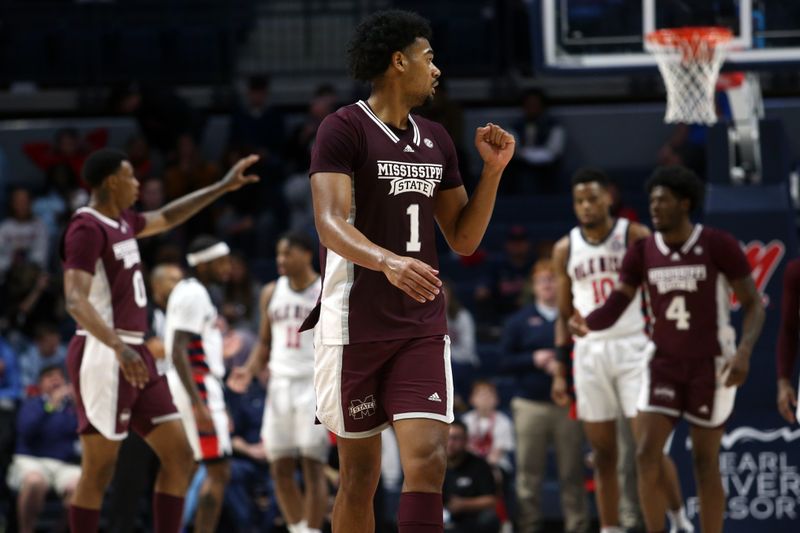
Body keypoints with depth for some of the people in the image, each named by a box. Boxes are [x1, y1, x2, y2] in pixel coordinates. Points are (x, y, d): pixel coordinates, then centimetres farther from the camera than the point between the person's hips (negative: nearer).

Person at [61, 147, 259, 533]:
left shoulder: (121, 222, 14)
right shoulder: (87, 228, -15)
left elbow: (165, 218, 35)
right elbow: (75, 300, -27)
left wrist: (222, 187, 35)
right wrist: (118, 348, -40)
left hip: (134, 355, 10)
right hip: (102, 358, -10)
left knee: (179, 455, 7)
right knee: (99, 471, -5)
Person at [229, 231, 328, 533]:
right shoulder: (272, 293, 11)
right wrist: (249, 372, 2)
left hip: (315, 385, -5)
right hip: (280, 385, 5)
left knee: (313, 467, -10)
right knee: (280, 469, 5)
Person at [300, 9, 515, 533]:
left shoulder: (436, 140, 13)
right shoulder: (344, 128, -8)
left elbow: (464, 238, 17)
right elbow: (331, 223, -21)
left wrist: (494, 170, 4)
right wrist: (387, 261, -39)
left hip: (423, 327, 5)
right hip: (355, 327, -5)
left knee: (428, 461, -10)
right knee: (361, 475, 4)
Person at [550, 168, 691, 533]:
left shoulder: (635, 236, -2)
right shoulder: (566, 250, 8)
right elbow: (565, 315, 14)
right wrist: (560, 371, 9)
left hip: (633, 348, -3)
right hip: (589, 352, 3)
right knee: (603, 452, 4)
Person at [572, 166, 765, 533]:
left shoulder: (718, 246, -10)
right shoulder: (642, 252, 0)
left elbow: (753, 303, -5)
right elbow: (615, 305, -3)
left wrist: (744, 351, -21)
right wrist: (587, 324, -26)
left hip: (710, 365, -3)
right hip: (664, 365, 3)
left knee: (705, 462, 1)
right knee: (647, 454, -11)